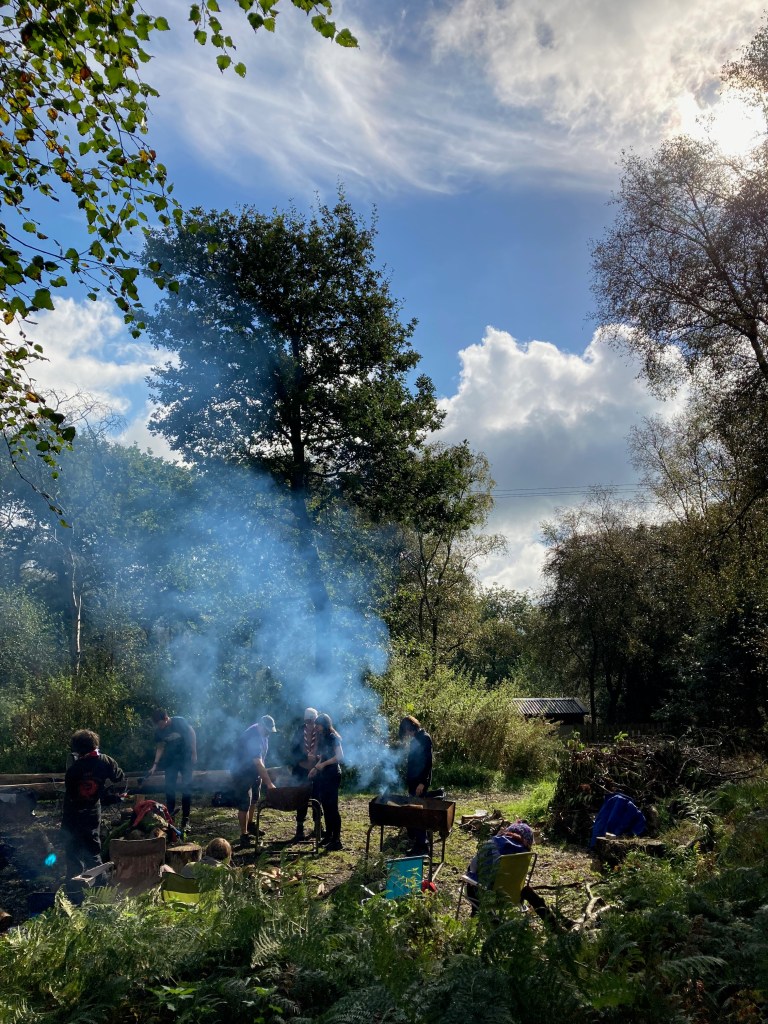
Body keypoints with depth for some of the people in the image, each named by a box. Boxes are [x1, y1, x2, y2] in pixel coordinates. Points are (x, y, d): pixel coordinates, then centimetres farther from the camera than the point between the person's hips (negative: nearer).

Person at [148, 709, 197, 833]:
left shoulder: (180, 722, -21)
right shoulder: (158, 731, -8)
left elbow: (191, 733, -10)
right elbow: (160, 747, 2)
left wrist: (194, 753, -11)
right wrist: (155, 765, -7)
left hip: (185, 758, -4)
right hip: (171, 760, 4)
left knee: (186, 788, -5)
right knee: (169, 787, 2)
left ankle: (185, 820, -1)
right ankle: (170, 814, 17)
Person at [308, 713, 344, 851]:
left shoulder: (333, 737, -12)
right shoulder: (322, 739, 13)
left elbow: (339, 756, -21)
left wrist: (323, 764, -21)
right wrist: (315, 768, 9)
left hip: (333, 775, -9)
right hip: (324, 775, 9)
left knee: (332, 807, -7)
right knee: (325, 806, 12)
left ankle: (337, 840, -4)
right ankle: (328, 835, 22)